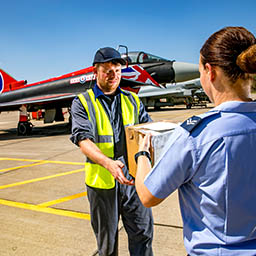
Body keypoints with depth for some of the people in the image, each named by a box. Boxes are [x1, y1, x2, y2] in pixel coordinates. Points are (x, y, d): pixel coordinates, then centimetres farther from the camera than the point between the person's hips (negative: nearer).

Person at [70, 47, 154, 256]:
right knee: (107, 238, 15)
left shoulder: (132, 101, 11)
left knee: (143, 231, 9)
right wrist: (108, 163, -31)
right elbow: (83, 139, -13)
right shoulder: (82, 103, 0)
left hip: (133, 176, 2)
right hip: (102, 179, -2)